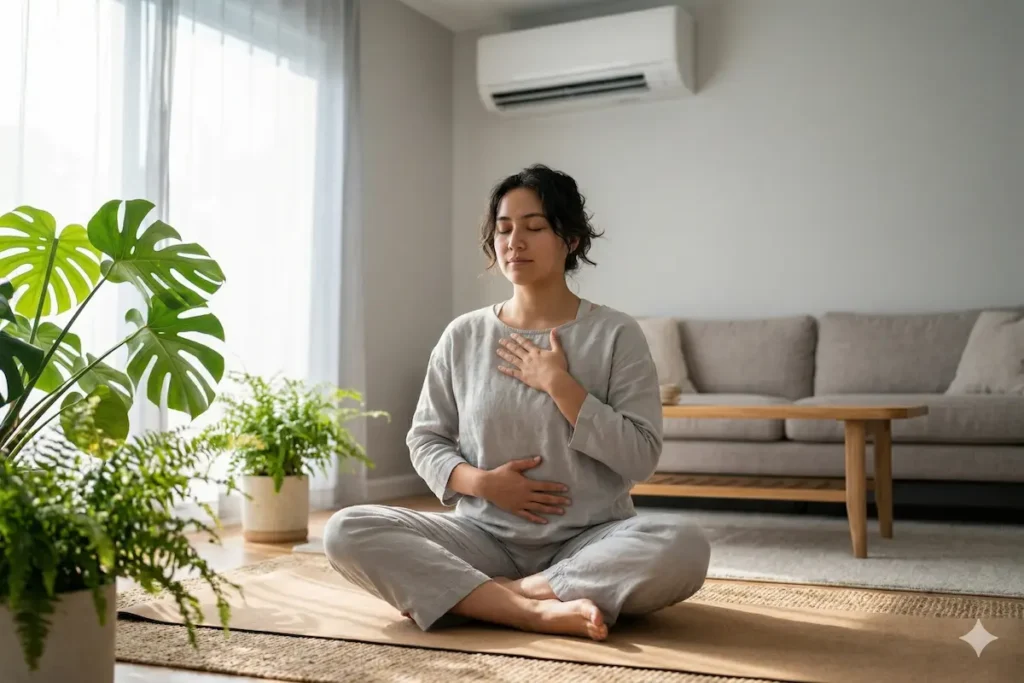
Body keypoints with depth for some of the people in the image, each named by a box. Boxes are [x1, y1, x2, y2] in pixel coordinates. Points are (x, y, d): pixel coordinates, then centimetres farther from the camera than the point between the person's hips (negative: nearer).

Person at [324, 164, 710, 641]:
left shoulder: (615, 334, -2)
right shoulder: (462, 336, 6)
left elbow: (640, 458, -8)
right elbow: (425, 440, 10)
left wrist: (558, 384, -14)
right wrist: (481, 482, -10)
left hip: (590, 541, -2)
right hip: (484, 536, 2)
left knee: (683, 547, -33)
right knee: (347, 532, -21)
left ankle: (503, 594, -20)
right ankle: (538, 610, -28)